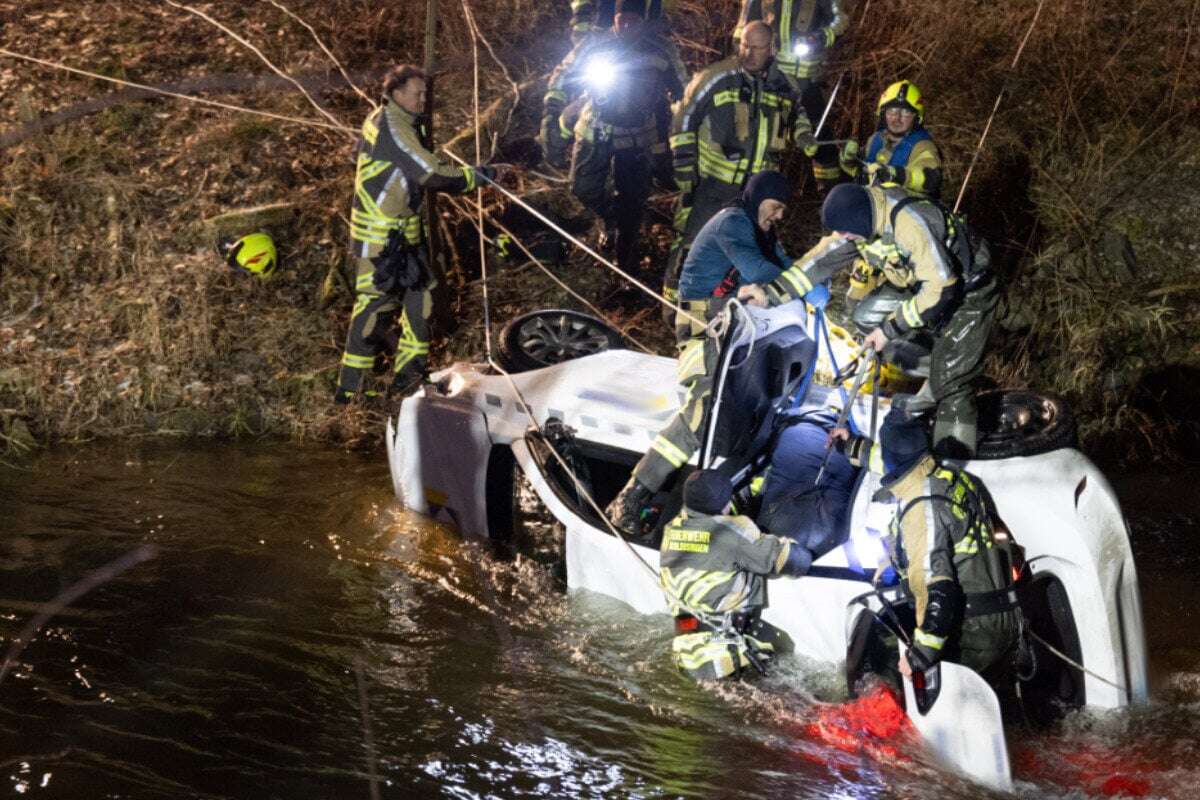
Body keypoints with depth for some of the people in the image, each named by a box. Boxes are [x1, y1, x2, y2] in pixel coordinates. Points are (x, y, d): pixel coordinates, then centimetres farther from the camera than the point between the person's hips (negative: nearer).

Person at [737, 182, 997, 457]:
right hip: (928, 284, 8)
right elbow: (823, 257, -5)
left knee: (952, 381, -12)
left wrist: (891, 329, -27)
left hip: (968, 291, -8)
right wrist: (772, 292, -14)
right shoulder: (862, 217, -10)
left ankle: (954, 465, -10)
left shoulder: (910, 224, -35)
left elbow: (940, 289, -32)